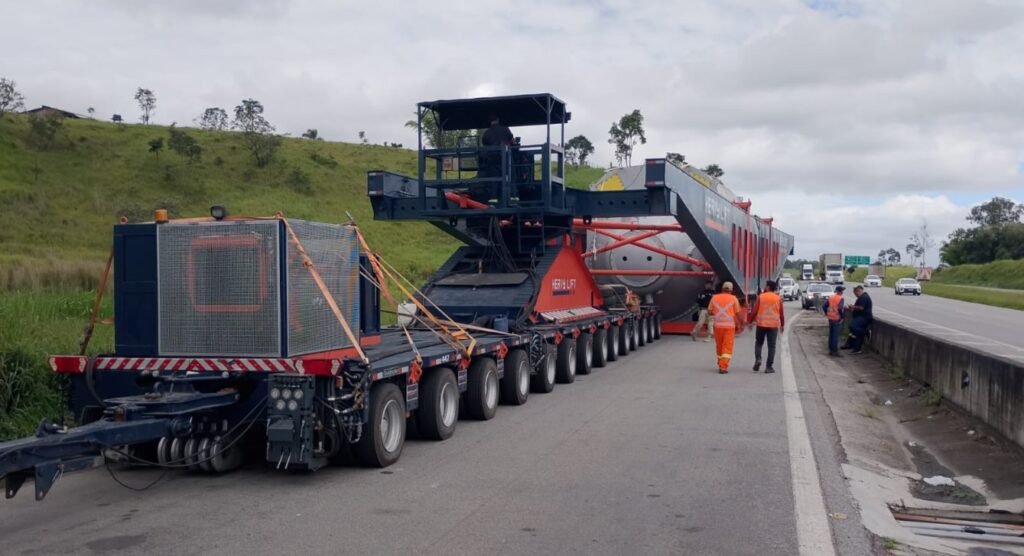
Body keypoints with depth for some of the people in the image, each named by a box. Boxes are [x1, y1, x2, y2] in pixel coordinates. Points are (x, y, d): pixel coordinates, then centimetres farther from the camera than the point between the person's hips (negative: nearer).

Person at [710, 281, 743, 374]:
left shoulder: (714, 297, 4)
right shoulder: (733, 299, -2)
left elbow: (710, 311, 4)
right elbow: (737, 313, -1)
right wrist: (741, 324, 12)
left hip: (718, 325, 3)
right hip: (729, 325, -3)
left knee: (719, 346, 15)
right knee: (727, 347, -2)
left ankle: (721, 365, 26)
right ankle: (723, 367, -11)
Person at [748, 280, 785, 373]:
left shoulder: (761, 297, -3)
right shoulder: (778, 298, 2)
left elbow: (754, 310, -4)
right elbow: (781, 313, 6)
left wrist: (751, 321, 6)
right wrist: (782, 325, 17)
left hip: (761, 324, -1)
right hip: (773, 325, 1)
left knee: (758, 343, 16)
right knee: (771, 346, 3)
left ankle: (757, 359, -5)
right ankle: (769, 367, 0)